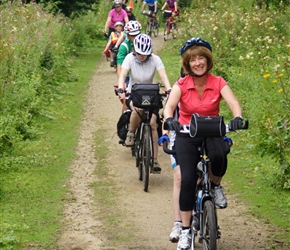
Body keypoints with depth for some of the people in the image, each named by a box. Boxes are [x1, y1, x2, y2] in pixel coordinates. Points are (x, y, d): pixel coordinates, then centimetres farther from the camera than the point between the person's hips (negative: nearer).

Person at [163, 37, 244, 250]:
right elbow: (169, 106, -24)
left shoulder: (218, 83, -8)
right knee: (188, 180, -15)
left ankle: (215, 186, -2)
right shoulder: (181, 85, -8)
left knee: (219, 156, -36)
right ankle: (186, 230, -3)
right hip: (187, 136, 0)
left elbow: (234, 103, -23)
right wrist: (169, 119, -47)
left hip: (212, 134, 0)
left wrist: (238, 117, -45)